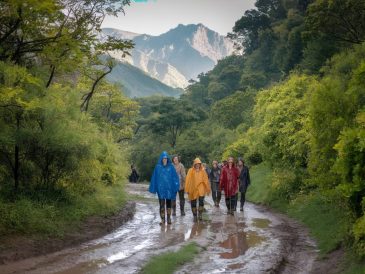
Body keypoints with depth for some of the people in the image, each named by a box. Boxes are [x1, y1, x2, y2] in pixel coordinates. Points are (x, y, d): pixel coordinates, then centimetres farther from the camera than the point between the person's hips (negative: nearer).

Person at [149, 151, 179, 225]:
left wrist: (176, 186, -10)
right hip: (161, 188, -1)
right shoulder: (158, 167, -1)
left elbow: (175, 177, 0)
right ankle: (162, 219, 2)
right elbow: (154, 178, 1)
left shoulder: (171, 167, 0)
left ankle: (169, 218, 19)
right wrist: (154, 188, -2)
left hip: (169, 188, 1)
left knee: (168, 203, 10)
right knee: (162, 204, -3)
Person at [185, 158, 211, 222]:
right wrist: (187, 190, -6)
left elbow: (206, 180, 8)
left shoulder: (202, 171, 4)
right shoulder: (191, 171, -2)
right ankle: (195, 216, 17)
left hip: (201, 188, 0)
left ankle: (200, 214, -5)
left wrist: (208, 189, 8)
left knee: (201, 200, -18)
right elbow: (188, 180, -2)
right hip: (193, 189, 0)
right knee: (193, 203, 4)